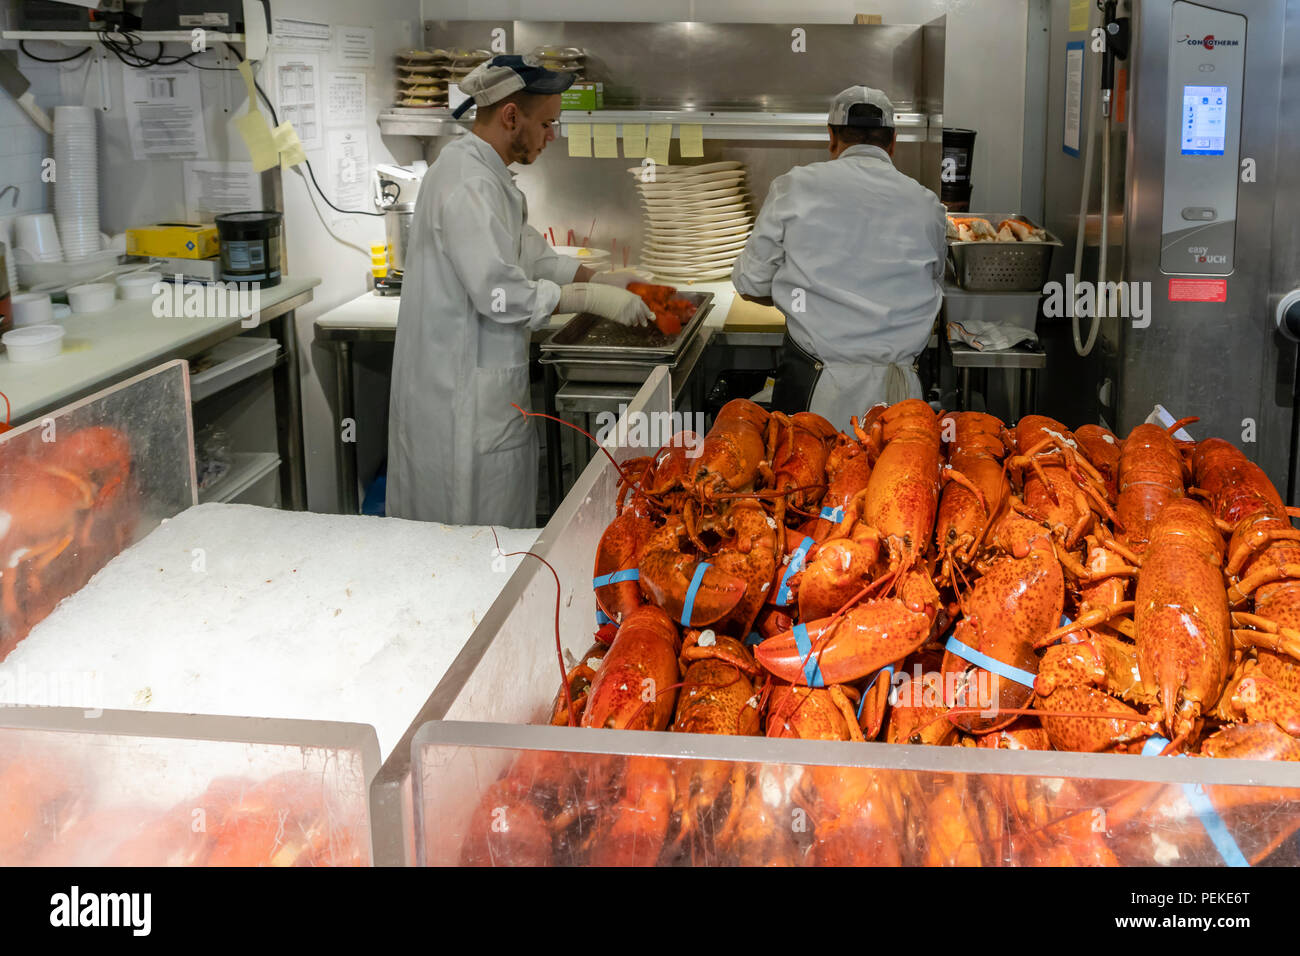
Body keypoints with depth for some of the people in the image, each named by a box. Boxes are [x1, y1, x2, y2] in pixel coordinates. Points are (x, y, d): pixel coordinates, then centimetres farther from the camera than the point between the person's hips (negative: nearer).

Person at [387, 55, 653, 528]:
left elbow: (531, 254, 20)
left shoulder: (486, 173, 14)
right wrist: (593, 299, -18)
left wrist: (606, 279, 11)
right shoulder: (469, 183, -21)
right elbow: (501, 294, -25)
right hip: (462, 393, -10)